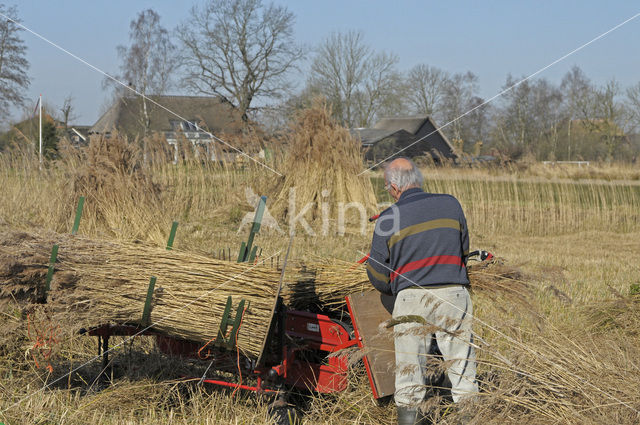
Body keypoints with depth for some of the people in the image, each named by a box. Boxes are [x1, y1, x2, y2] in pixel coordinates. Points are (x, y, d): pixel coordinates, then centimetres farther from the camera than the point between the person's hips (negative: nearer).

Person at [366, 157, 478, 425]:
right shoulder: (451, 204, 5)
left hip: (411, 297, -2)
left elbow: (377, 276, 3)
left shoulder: (387, 220, -2)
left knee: (409, 364, 7)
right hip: (454, 293, 2)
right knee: (461, 362, 10)